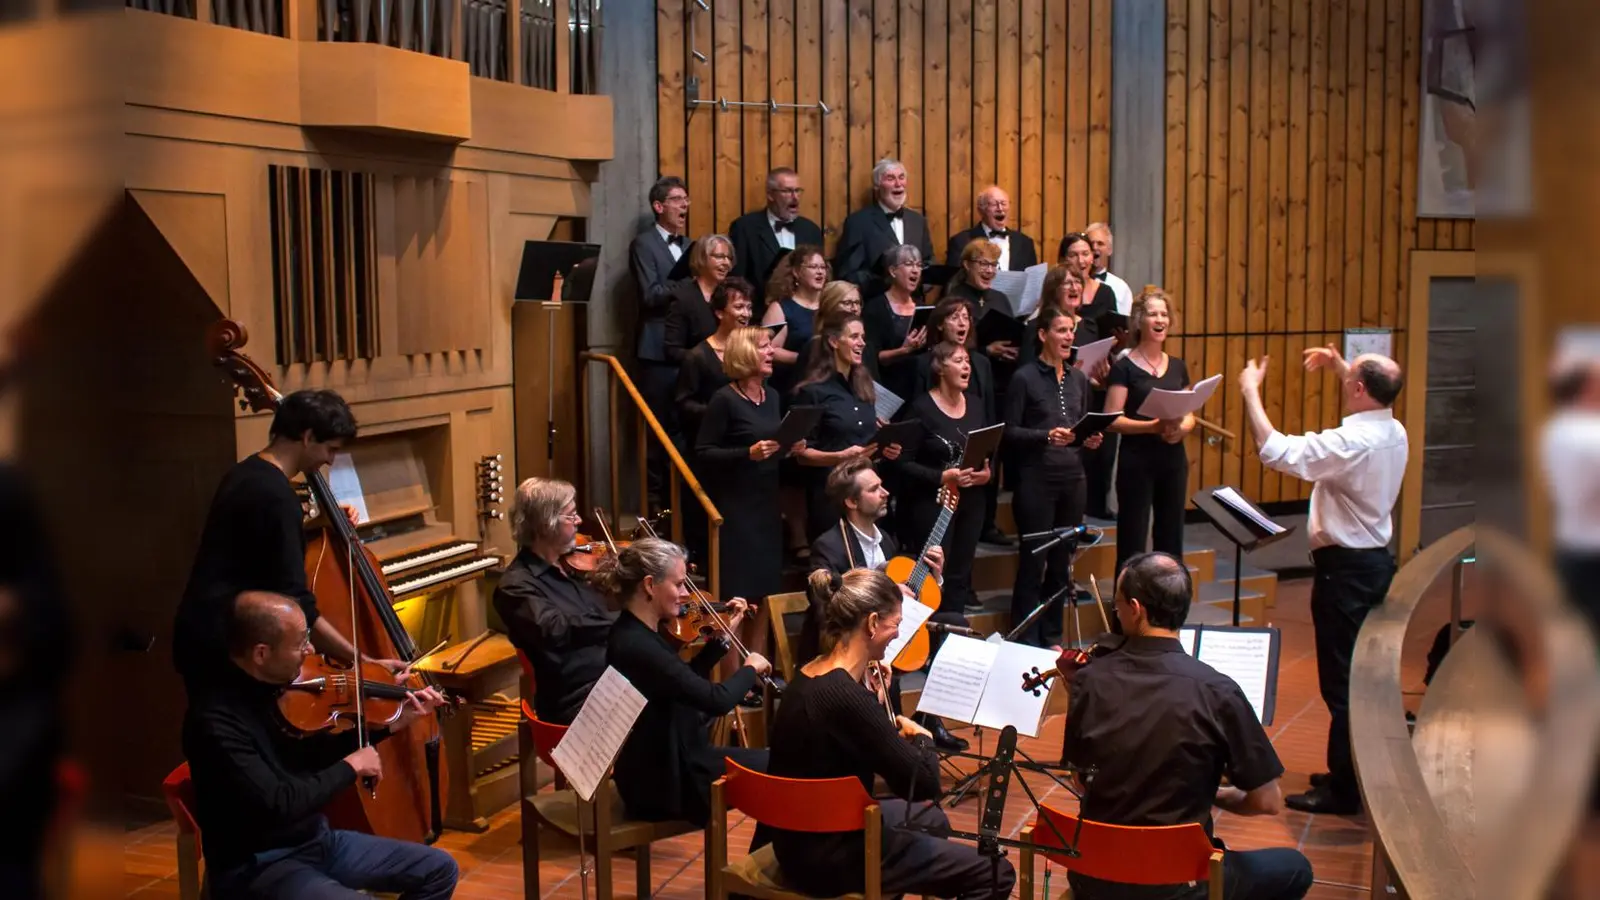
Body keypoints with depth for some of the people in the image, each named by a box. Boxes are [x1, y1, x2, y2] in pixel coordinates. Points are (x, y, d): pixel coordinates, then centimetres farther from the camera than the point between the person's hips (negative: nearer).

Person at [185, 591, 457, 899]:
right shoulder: (215, 720, -25)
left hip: (316, 839, 9)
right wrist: (351, 766, -17)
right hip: (258, 866, -9)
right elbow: (278, 805, -30)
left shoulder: (269, 689, 1)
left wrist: (395, 722, 9)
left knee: (439, 869, 8)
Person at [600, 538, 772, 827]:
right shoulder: (636, 646, -29)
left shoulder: (636, 634, 2)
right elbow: (717, 700, -30)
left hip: (664, 766, 9)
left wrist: (724, 636, 8)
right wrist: (750, 668, -12)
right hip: (666, 783, -9)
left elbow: (689, 680, 17)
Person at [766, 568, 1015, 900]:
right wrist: (921, 739, -6)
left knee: (932, 819, 33)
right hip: (832, 859, -10)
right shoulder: (848, 697, -28)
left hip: (804, 838, 10)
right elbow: (924, 785, -23)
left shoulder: (807, 677, 1)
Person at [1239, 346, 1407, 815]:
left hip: (1345, 568, -10)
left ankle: (1343, 790, 6)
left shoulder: (1352, 442, -24)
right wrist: (1341, 367, 27)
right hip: (1376, 560, 10)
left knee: (1342, 681, -2)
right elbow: (1373, 400, 30)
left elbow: (1277, 451, -29)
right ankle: (1361, 772, 31)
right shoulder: (1395, 432, 4)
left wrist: (1250, 392, -19)